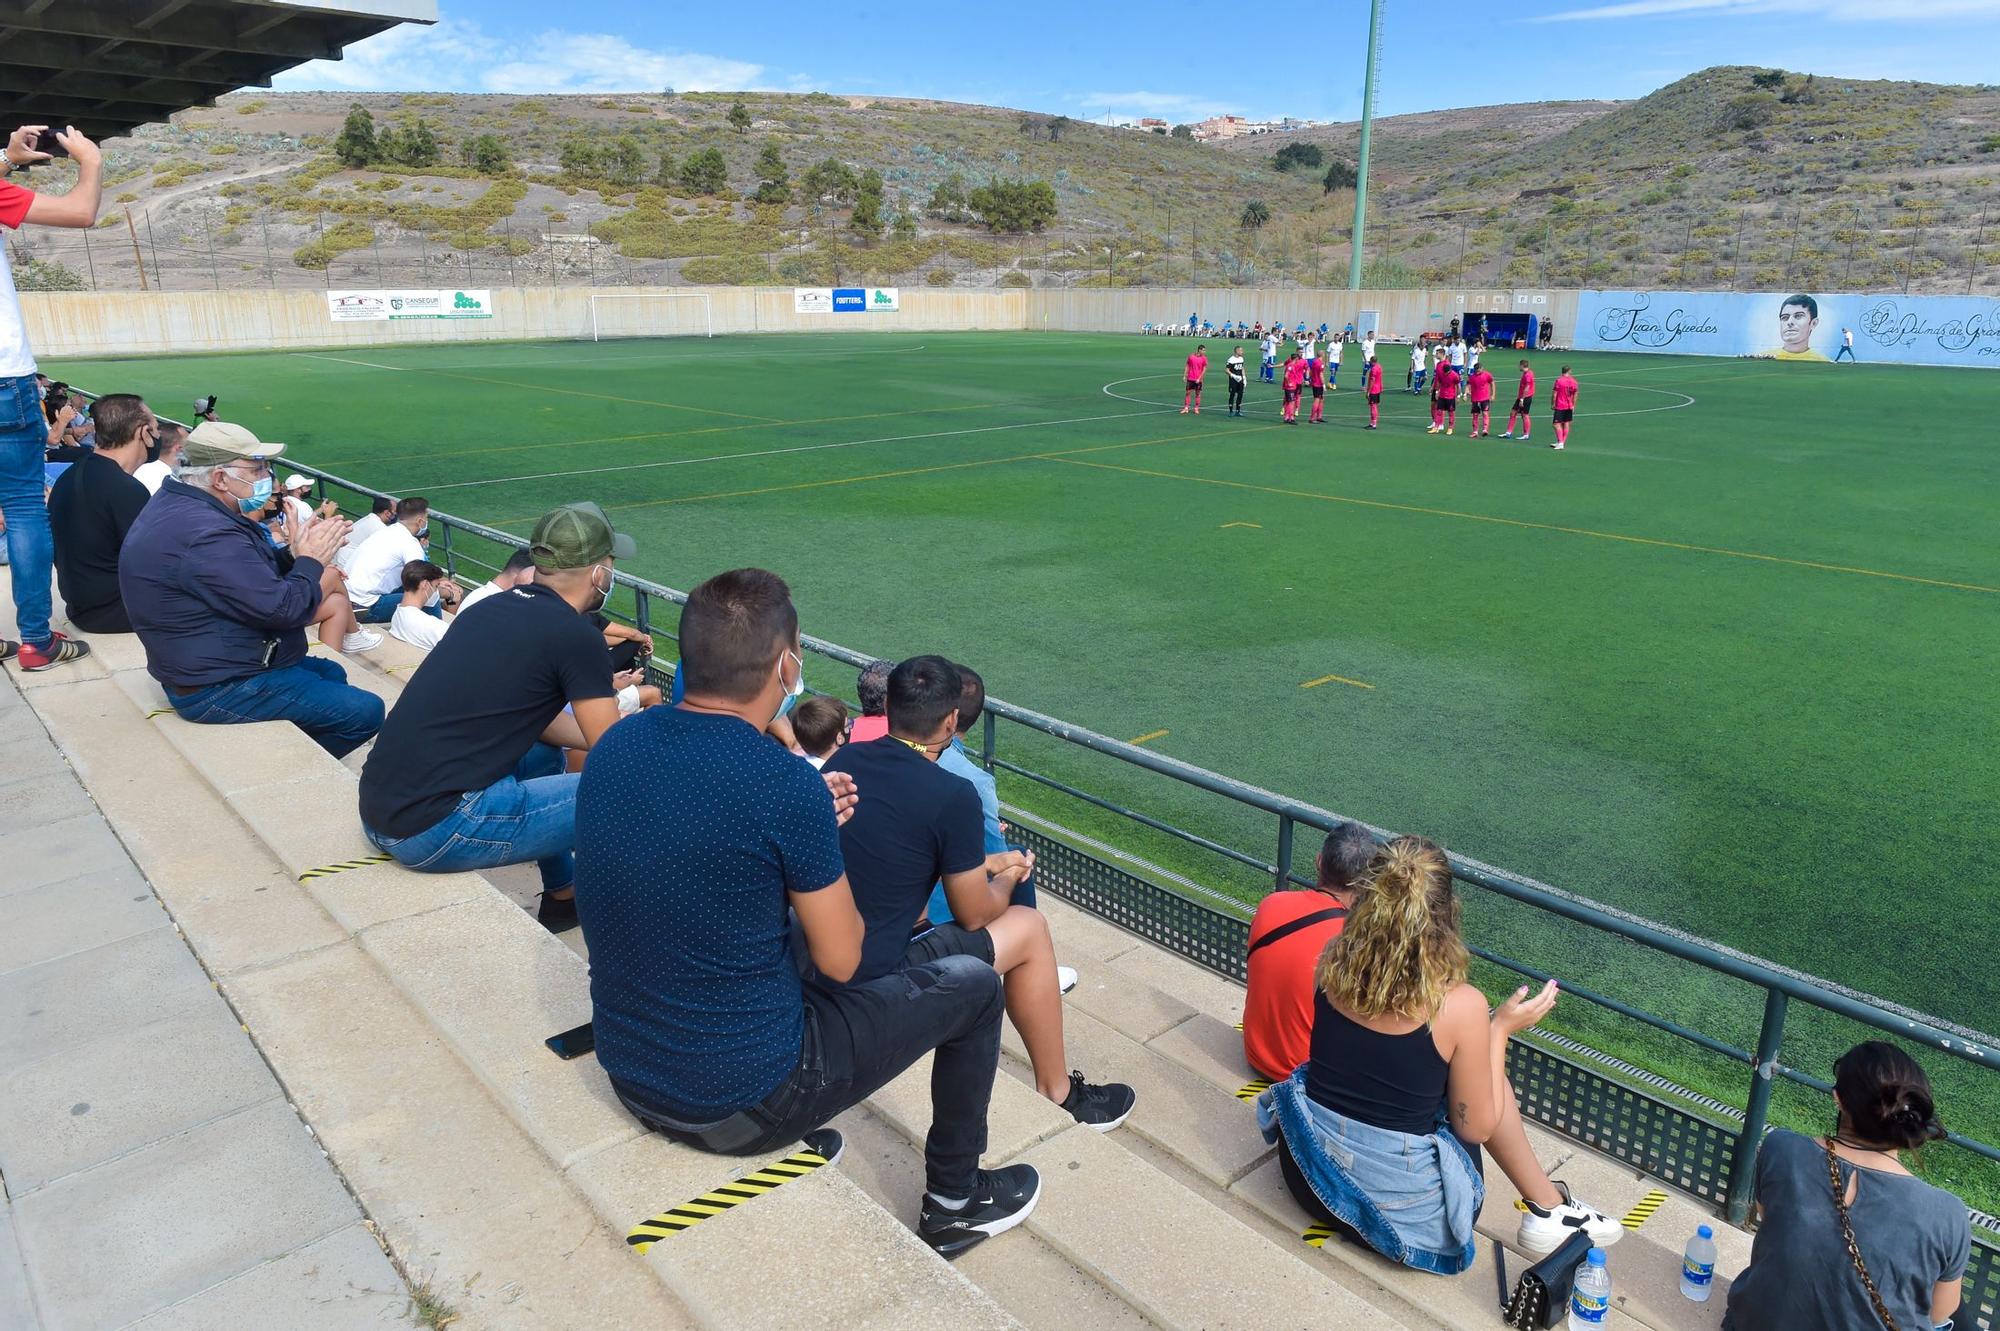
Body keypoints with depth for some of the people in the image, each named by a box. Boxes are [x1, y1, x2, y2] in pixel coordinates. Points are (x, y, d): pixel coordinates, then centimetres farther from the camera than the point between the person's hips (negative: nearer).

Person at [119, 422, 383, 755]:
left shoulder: (176, 504, 7)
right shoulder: (205, 534, -29)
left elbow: (247, 575, 15)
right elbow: (283, 608, -27)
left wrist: (296, 554, 0)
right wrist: (310, 560, -10)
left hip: (203, 665, 11)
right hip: (219, 690, -11)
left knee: (332, 673, 26)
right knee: (366, 712, -13)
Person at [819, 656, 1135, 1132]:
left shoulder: (842, 760, 2)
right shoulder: (953, 796, -17)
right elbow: (974, 916, -5)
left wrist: (981, 864, 22)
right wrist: (1008, 878, 18)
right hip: (872, 983, -7)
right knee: (1029, 928, 10)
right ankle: (1059, 1094, 25)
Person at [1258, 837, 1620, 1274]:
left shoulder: (1332, 966, -11)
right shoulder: (1460, 1006, -22)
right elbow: (1475, 1128, -8)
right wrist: (1501, 1029, 1)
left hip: (1308, 1173, 4)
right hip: (1396, 1205, -3)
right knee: (1487, 1066, 15)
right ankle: (1548, 1207, 29)